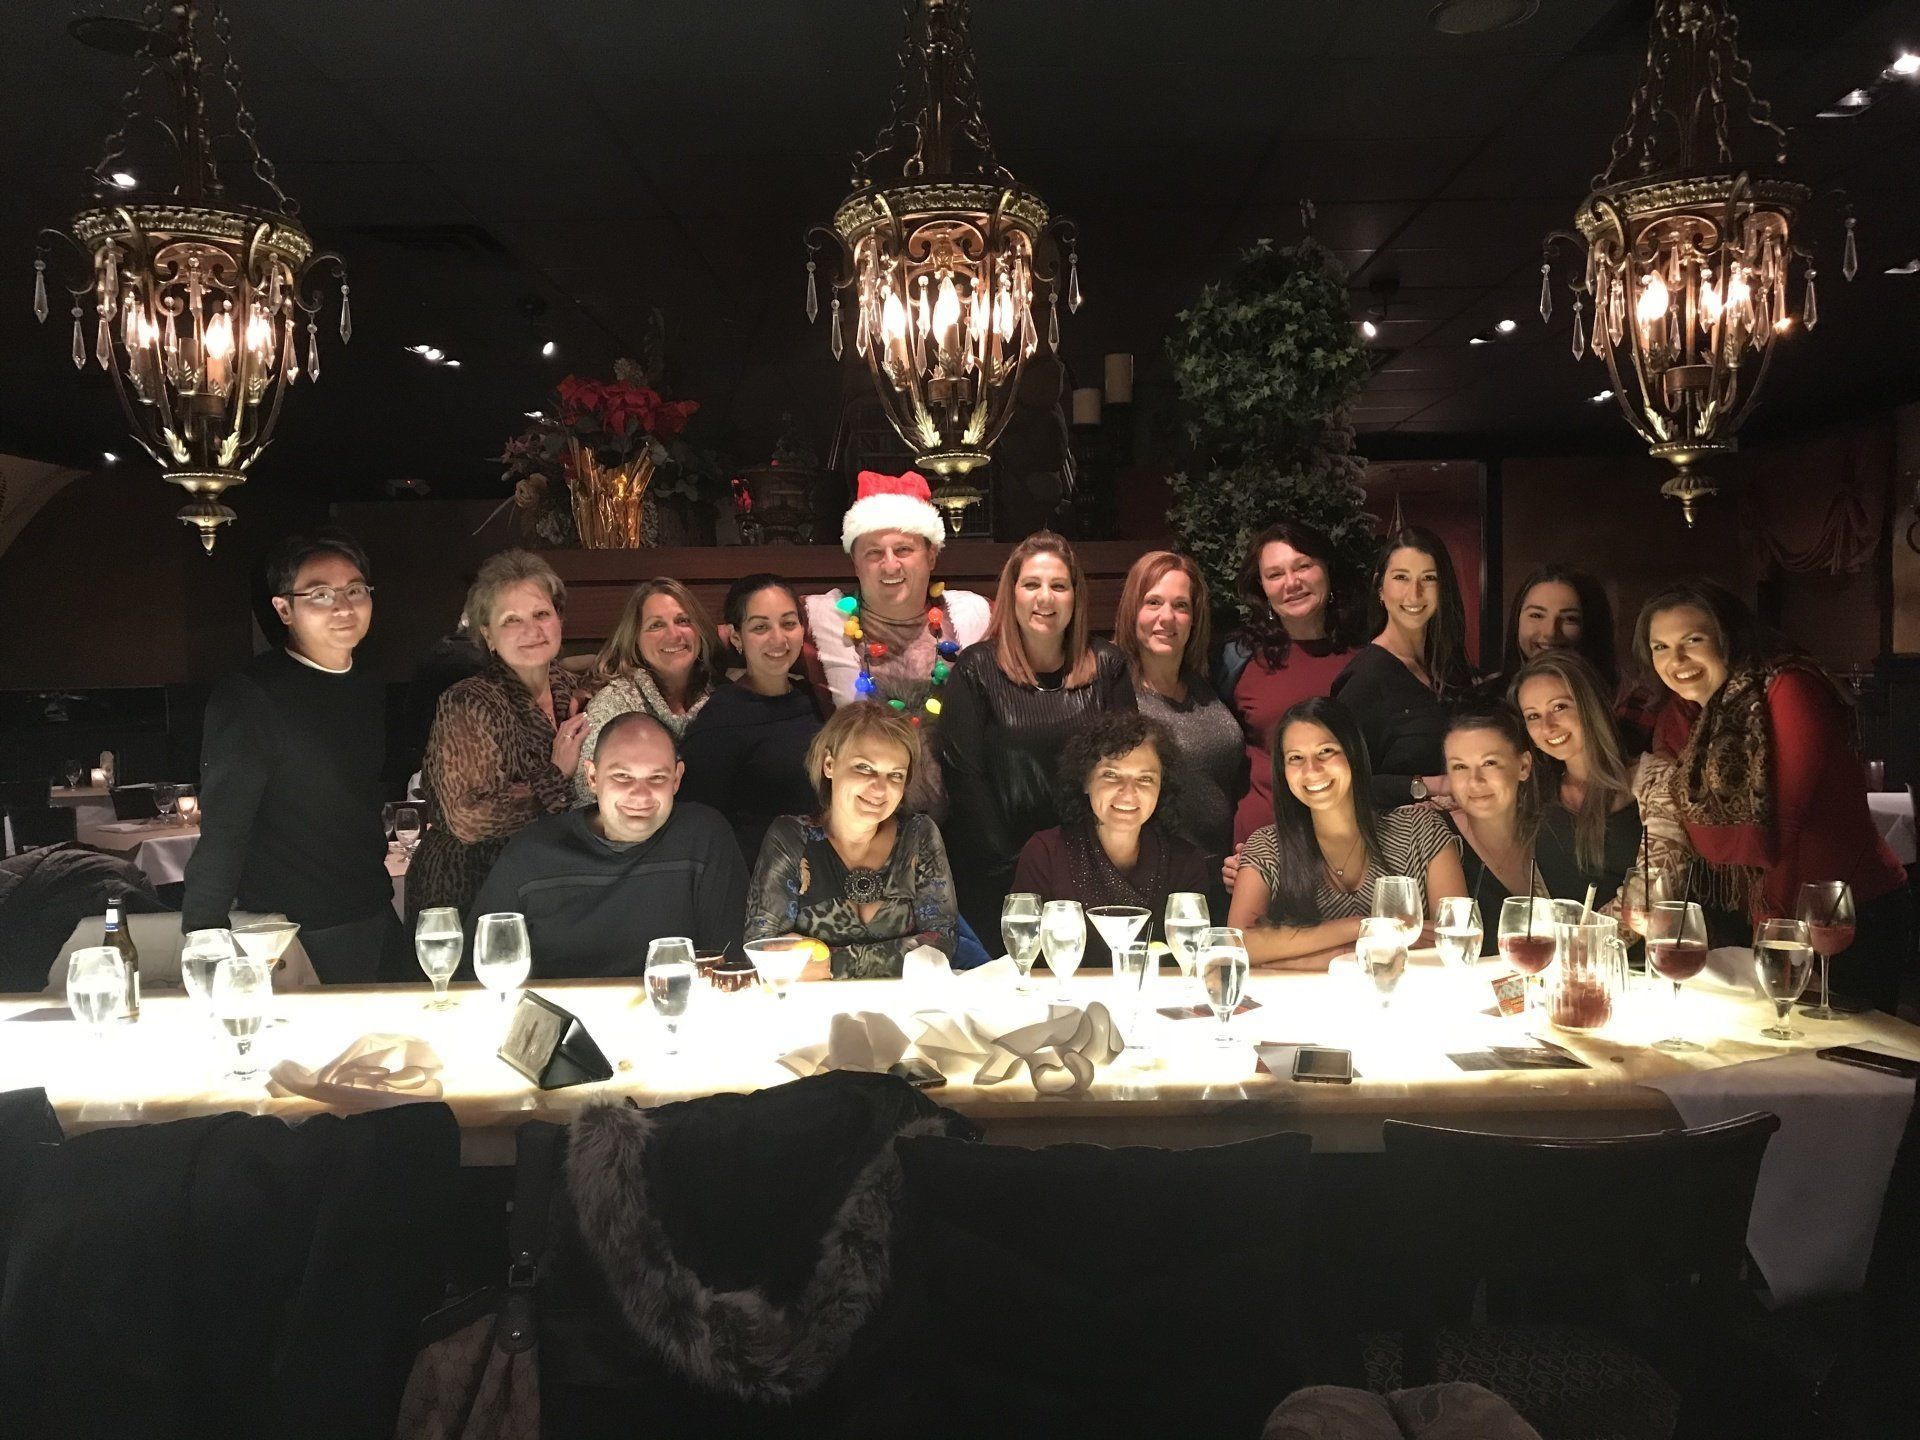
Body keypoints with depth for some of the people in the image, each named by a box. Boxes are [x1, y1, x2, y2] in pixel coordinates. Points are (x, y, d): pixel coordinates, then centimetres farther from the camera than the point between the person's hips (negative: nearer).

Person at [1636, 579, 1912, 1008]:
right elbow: (1698, 836, 1)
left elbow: (1792, 822, -20)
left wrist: (1773, 929, -19)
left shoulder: (1788, 691, -17)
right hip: (1746, 919, 6)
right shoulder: (1675, 719, 4)